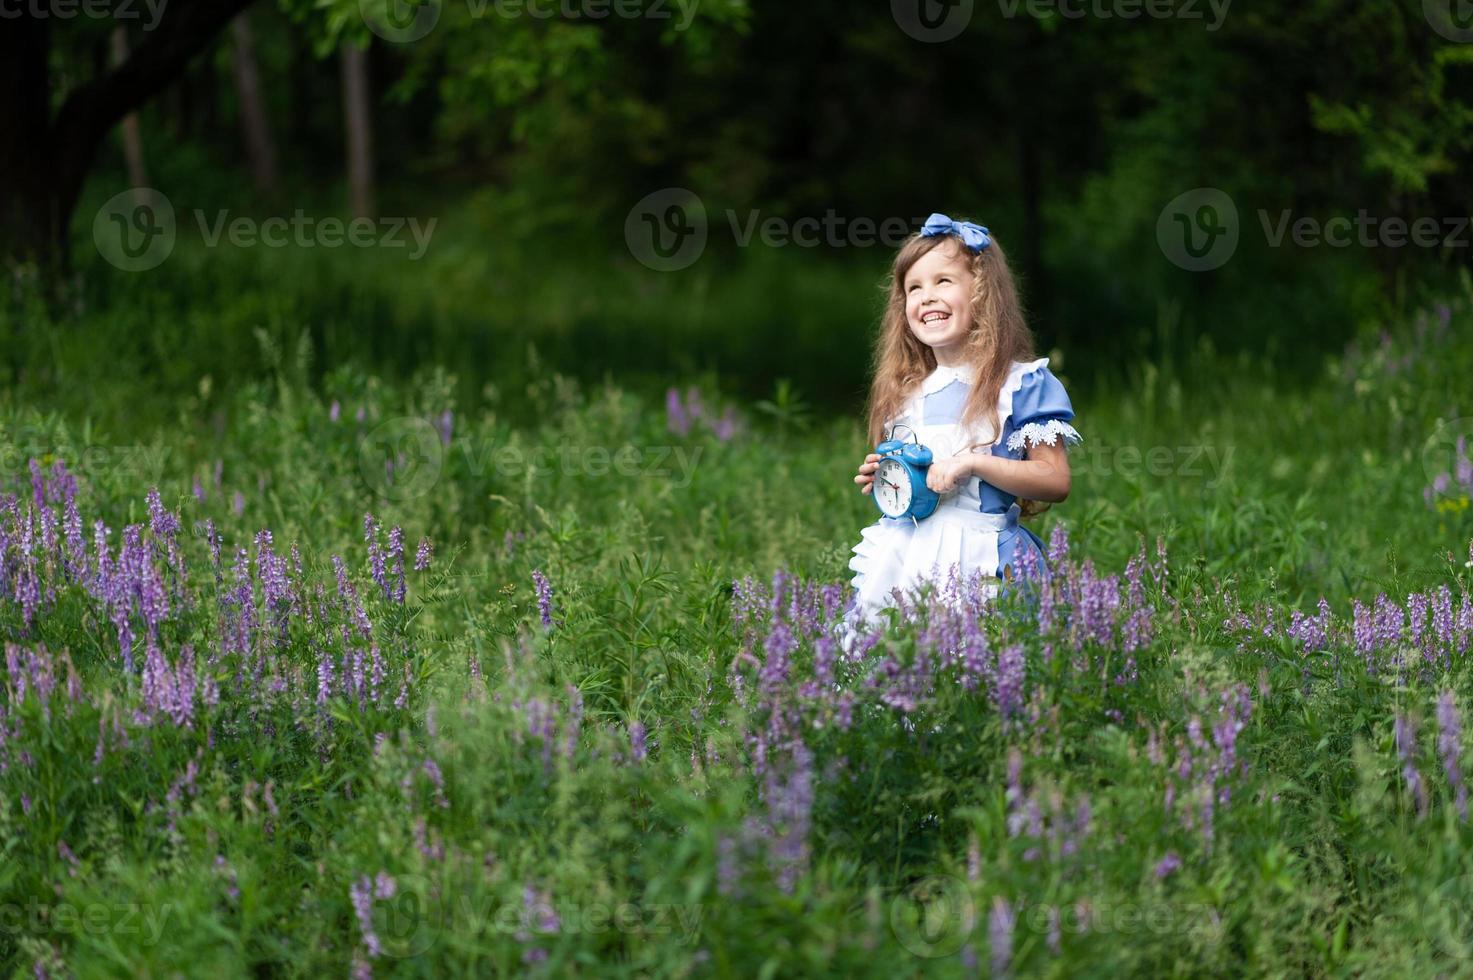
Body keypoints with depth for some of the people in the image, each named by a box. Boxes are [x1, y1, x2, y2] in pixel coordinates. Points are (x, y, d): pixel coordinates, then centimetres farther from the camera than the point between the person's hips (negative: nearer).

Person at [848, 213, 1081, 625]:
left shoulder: (1021, 384, -2)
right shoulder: (906, 393, 16)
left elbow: (1056, 481, -7)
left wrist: (974, 464, -15)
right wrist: (882, 479, 6)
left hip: (978, 559, -5)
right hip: (905, 549, 5)